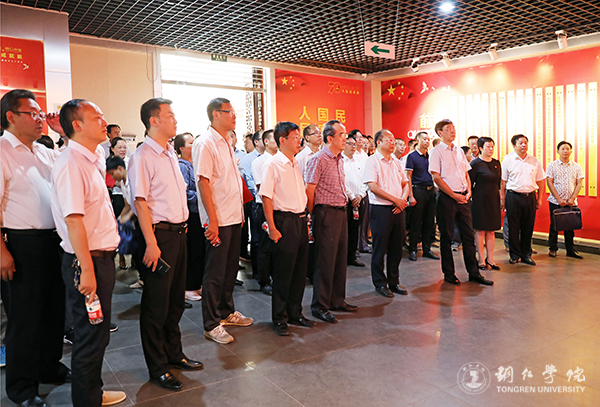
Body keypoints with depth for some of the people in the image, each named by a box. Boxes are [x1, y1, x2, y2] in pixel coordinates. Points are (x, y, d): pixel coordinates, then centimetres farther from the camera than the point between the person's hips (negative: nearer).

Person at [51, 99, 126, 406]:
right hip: (87, 262, -10)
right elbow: (73, 220, -24)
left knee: (97, 333, 20)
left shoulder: (92, 159, 13)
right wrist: (87, 270, -25)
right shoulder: (70, 164, -18)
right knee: (90, 337, 3)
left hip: (102, 258, 10)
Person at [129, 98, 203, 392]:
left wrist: (182, 228, 16)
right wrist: (151, 244, -20)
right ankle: (157, 367, 18)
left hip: (179, 232, 9)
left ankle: (174, 354, 34)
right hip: (159, 234, -8)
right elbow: (140, 202, -17)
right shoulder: (142, 156, -12)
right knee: (156, 304, 3)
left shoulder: (171, 154, 15)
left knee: (176, 299, 18)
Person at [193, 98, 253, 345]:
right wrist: (213, 220, -21)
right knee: (215, 273, 0)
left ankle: (226, 312, 32)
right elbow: (203, 182, -18)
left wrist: (240, 213, 16)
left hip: (234, 218, 9)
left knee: (230, 268, 17)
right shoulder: (205, 143, -12)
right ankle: (212, 325, 12)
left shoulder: (226, 143, 16)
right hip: (218, 220, -9)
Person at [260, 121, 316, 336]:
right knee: (282, 272, 1)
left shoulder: (295, 164, 14)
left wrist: (305, 221, 14)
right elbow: (266, 197, -13)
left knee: (300, 270, 13)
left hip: (300, 221, 8)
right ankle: (279, 319, 15)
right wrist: (272, 228, -17)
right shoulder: (273, 164, -9)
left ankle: (295, 313, 27)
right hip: (285, 221, -7)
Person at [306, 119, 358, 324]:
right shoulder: (319, 159, -12)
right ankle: (319, 306, 8)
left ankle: (337, 300, 27)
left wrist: (343, 209, 16)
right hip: (326, 213, -8)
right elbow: (309, 191, -13)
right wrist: (314, 215, -6)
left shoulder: (339, 159, 15)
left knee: (340, 259, 14)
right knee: (326, 260, -3)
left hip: (341, 212, 8)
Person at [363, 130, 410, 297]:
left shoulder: (396, 161, 15)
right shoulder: (372, 161, -6)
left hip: (398, 209, 6)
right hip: (381, 209, -6)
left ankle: (394, 281, 24)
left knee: (396, 247, 11)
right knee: (380, 248, 2)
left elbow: (405, 183, 17)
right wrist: (395, 199, -15)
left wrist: (403, 198, -4)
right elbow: (373, 187, -16)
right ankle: (380, 283, 16)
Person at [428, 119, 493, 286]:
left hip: (462, 198, 6)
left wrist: (468, 191, 3)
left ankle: (474, 273, 15)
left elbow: (466, 173, 19)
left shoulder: (459, 151, 16)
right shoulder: (436, 152, -5)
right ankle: (449, 274, 14)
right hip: (446, 198, -6)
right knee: (446, 237, 2)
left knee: (468, 235, 7)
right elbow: (436, 178, -12)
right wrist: (454, 195, -13)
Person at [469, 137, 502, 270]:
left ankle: (490, 258, 15)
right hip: (480, 199, -6)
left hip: (494, 199, 6)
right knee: (480, 230, 0)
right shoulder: (475, 163, -7)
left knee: (491, 230, 8)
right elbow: (470, 183, -7)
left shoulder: (496, 163, 10)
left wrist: (500, 198, 10)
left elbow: (499, 183, 16)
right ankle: (481, 259, 9)